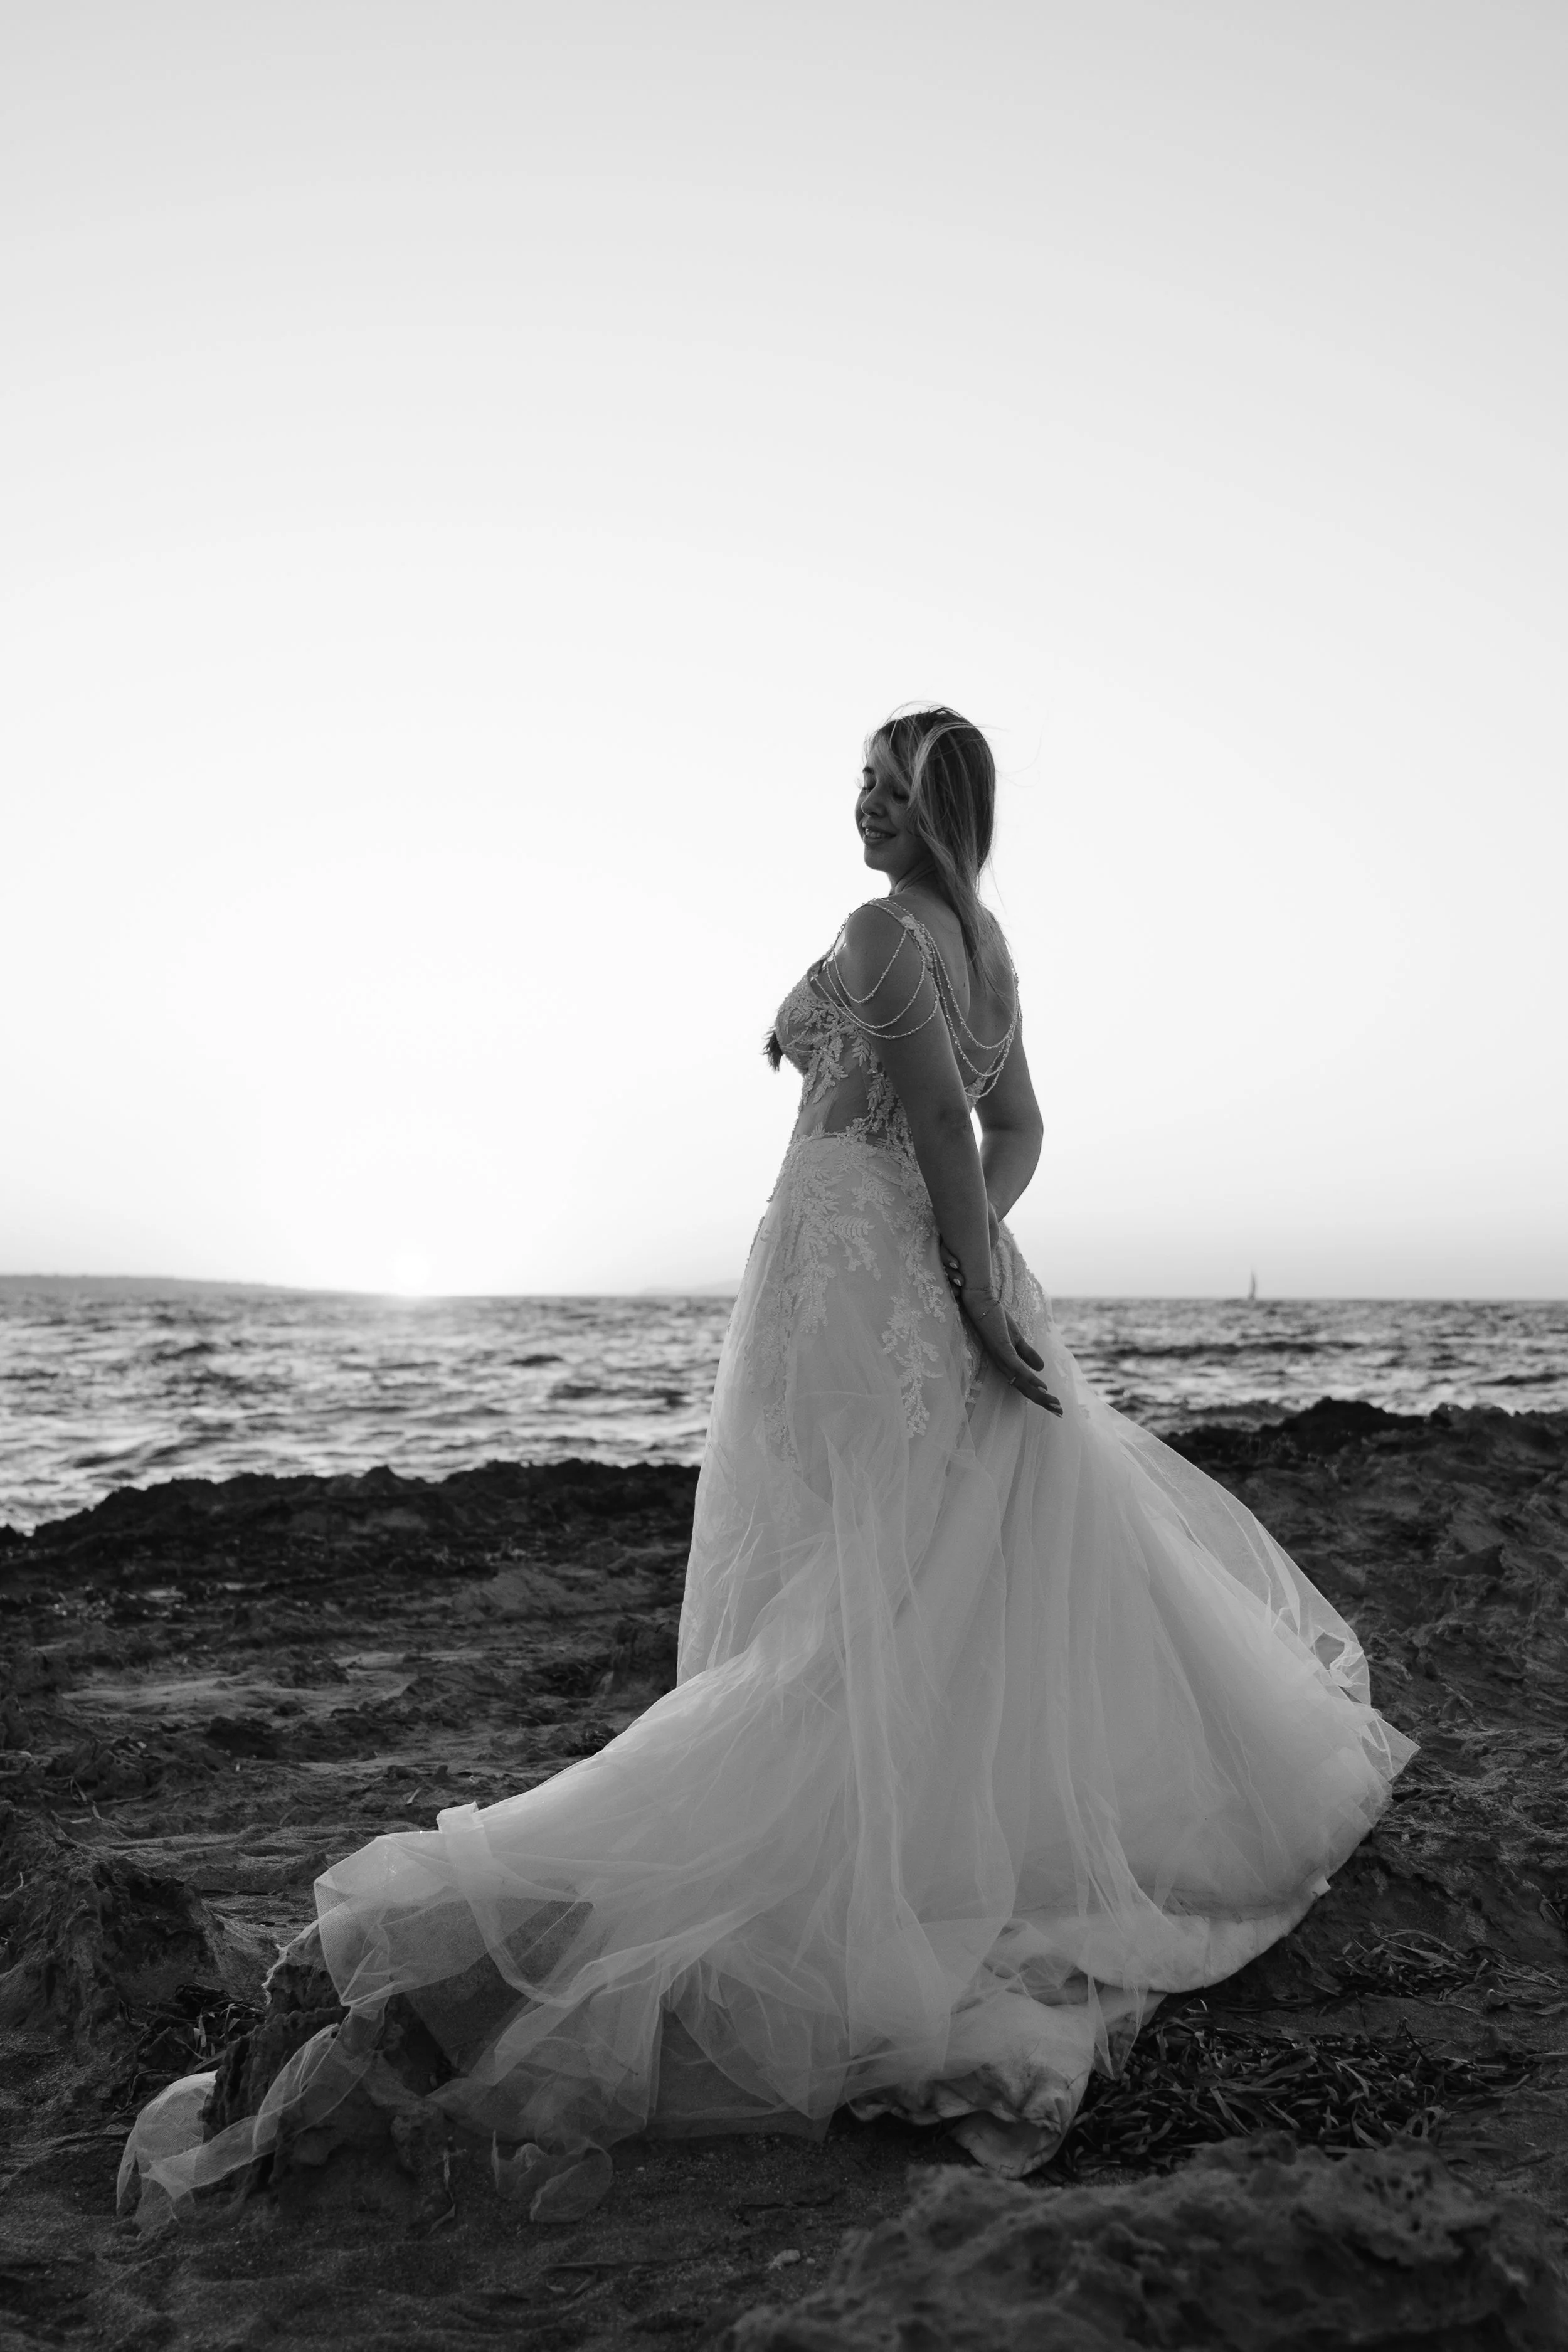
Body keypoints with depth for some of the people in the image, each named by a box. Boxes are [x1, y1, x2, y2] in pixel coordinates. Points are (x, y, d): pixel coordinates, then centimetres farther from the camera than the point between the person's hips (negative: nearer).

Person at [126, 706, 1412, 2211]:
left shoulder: (881, 933, -11)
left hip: (859, 1299, -8)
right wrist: (973, 1255, 5)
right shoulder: (988, 941, 14)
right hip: (953, 1291, 8)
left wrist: (973, 1293, -11)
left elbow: (946, 1126, -15)